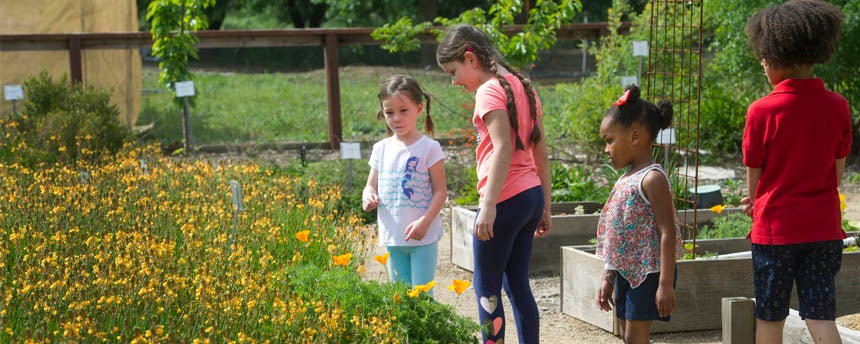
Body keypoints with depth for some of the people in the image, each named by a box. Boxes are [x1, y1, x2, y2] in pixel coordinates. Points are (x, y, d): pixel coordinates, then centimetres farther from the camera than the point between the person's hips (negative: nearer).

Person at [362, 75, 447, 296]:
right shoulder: (381, 149, 8)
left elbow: (440, 191, -8)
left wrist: (424, 222, -19)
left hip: (423, 236, -5)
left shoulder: (429, 147, -7)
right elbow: (371, 185, 15)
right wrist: (368, 197, -9)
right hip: (392, 236, 5)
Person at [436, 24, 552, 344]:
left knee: (486, 288, 0)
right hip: (532, 196, 9)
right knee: (517, 285, 13)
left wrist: (488, 205, -25)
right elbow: (541, 152, 16)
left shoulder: (489, 91, -11)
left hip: (507, 199, -9)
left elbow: (503, 149, -22)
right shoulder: (522, 87, 15)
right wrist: (545, 207, 19)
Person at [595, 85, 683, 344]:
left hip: (648, 273, -9)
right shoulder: (625, 180, 12)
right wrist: (608, 278, 19)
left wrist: (666, 284, -24)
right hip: (626, 272, 9)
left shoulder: (652, 179, -16)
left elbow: (667, 233, -20)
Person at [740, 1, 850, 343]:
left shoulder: (762, 111, -14)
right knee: (820, 316, 5)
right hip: (823, 226, 3)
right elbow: (838, 170, 9)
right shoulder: (837, 107, -2)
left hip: (775, 226, -3)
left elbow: (754, 172, -2)